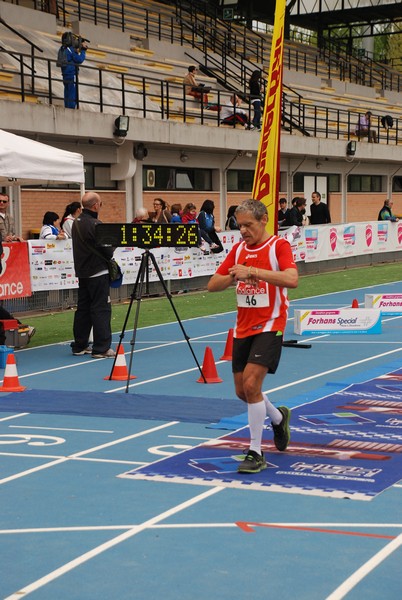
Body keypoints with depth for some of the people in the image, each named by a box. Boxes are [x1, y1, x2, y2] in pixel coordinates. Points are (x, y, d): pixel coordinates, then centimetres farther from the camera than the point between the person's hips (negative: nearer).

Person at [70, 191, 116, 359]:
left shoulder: (76, 222, 9)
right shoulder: (94, 224, -18)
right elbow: (107, 250, -17)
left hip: (82, 272, 9)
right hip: (97, 272, -9)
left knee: (83, 308, 14)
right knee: (101, 309, -4)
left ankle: (79, 346, 19)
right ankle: (101, 348, -4)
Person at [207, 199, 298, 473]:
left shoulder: (279, 245, -9)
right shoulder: (238, 249, 9)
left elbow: (291, 279, -27)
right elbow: (212, 285, 6)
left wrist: (253, 270, -30)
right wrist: (235, 276, -13)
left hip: (269, 325, -7)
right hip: (243, 327, 7)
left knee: (251, 383, -18)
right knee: (243, 391, 12)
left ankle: (256, 453, -6)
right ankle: (279, 417, 42)